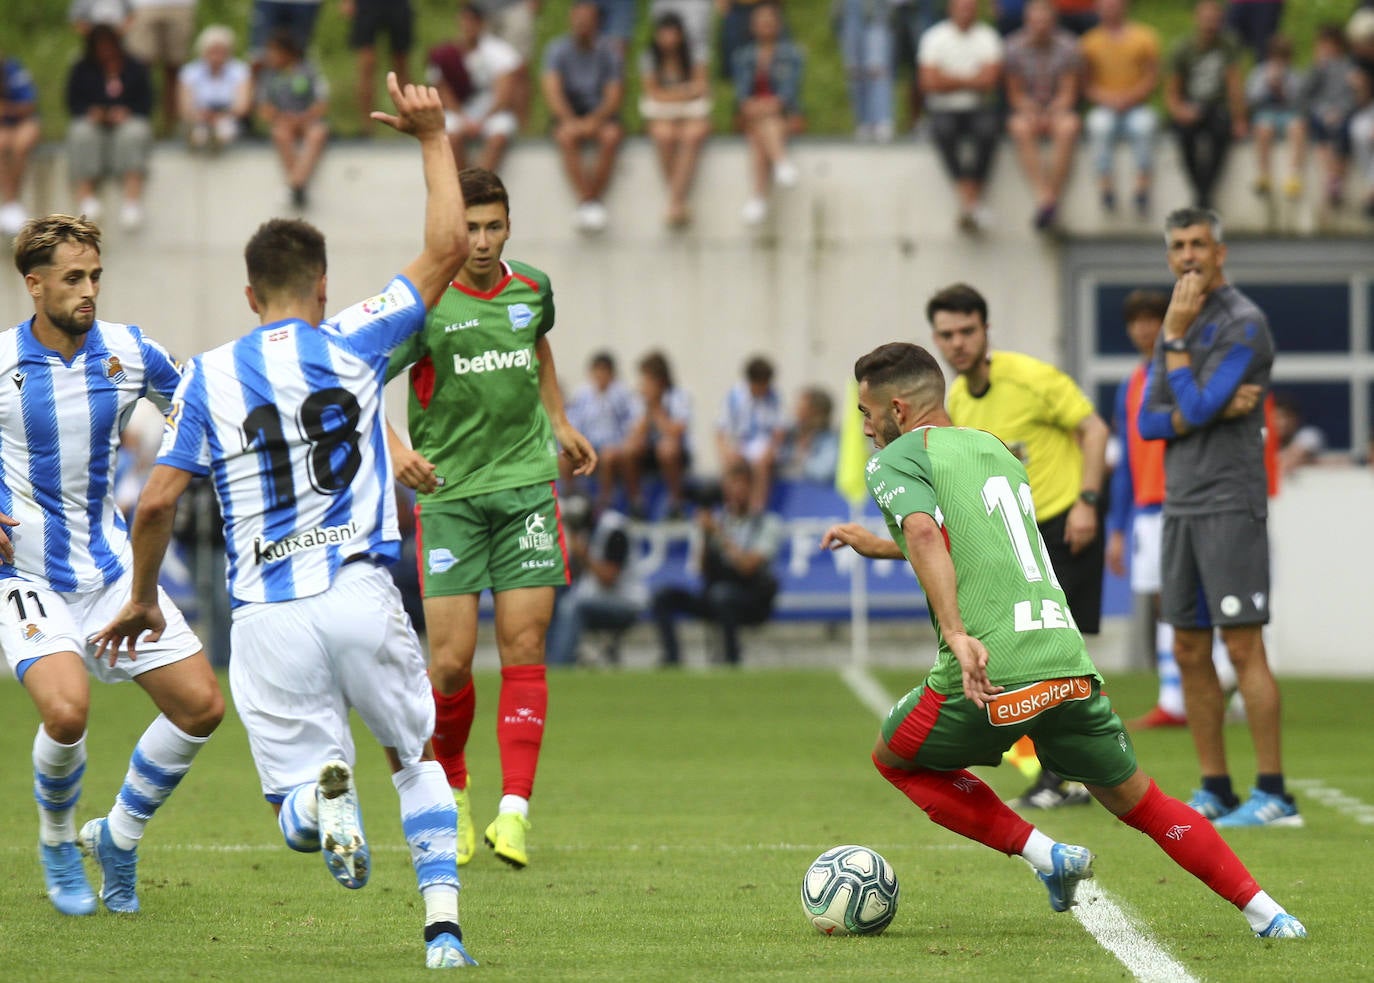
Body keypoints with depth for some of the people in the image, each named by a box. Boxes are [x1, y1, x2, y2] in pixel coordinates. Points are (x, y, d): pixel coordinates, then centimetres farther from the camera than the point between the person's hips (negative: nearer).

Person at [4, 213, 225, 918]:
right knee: (66, 708, -27)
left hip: (111, 569, 4)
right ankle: (57, 842, 4)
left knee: (201, 705, -4)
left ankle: (118, 837, 19)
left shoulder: (131, 354, -2)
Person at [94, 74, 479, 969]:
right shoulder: (352, 342, 2)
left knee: (297, 818, 8)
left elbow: (157, 502, 0)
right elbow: (447, 249, 7)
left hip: (267, 617, 0)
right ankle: (444, 923, 6)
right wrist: (434, 137, 16)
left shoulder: (208, 377, 3)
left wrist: (143, 597, 16)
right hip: (361, 594, 0)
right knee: (420, 755, 22)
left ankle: (323, 791, -30)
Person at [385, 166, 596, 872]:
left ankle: (515, 808, -7)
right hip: (448, 494, -3)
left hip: (527, 484, 3)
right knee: (451, 660, -6)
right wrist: (394, 448, -28)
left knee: (523, 648, -6)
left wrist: (559, 424, 28)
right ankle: (452, 789, 20)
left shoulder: (532, 290, 5)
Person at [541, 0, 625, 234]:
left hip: (601, 116, 0)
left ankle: (594, 200, -27)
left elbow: (614, 96, -7)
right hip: (570, 116, 0)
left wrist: (594, 121, -25)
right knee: (566, 137, -34)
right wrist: (569, 121, -29)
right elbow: (552, 90, -12)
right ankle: (586, 202, -36)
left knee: (611, 135, -34)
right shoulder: (557, 49, -1)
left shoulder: (607, 51, -1)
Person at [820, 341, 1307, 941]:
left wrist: (956, 635, -27)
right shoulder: (994, 449, 25)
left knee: (895, 759, 21)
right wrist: (874, 543, 51)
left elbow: (925, 535, -18)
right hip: (1069, 661, 6)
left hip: (992, 675, -6)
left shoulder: (896, 460, 3)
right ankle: (1267, 913, 10)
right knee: (1140, 803, 19)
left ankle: (1045, 855, 7)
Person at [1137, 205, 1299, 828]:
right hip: (1181, 506, 8)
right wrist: (1213, 410, -10)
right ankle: (1214, 791, 13)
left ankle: (1273, 794, -11)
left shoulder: (1244, 325, -10)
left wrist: (1175, 338, -10)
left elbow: (1195, 407, -17)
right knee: (1190, 653, 8)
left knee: (1243, 647, -11)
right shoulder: (1181, 324, 15)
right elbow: (1148, 422, 7)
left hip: (1230, 504, -8)